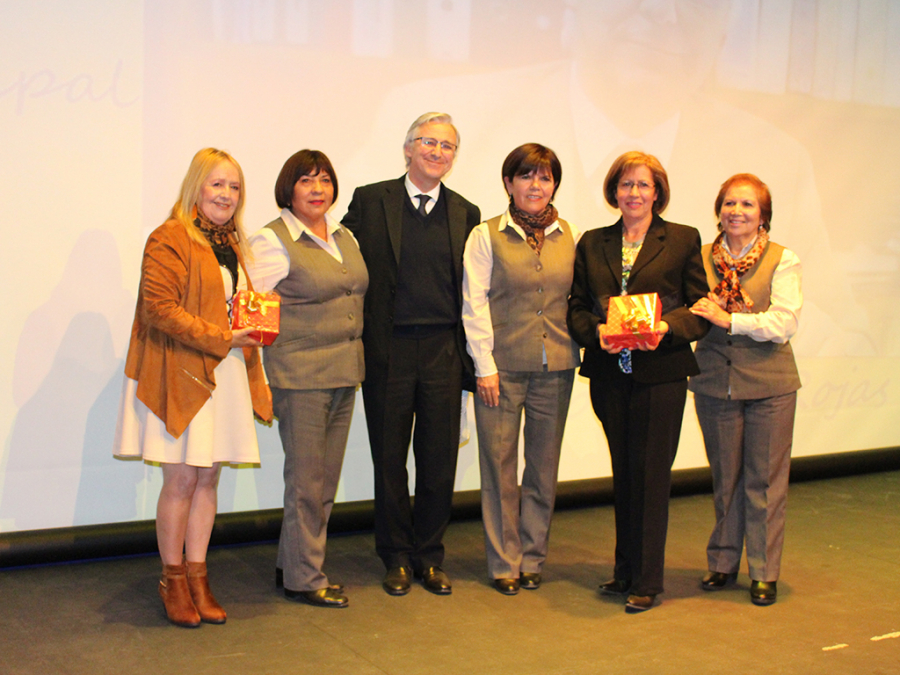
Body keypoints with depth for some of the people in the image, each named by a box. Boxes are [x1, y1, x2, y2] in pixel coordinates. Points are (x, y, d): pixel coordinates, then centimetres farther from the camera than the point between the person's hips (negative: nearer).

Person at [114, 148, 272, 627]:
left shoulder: (231, 244, 18)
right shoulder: (169, 240, -9)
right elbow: (160, 309, -18)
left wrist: (250, 333, 10)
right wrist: (219, 338, -20)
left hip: (224, 374, 7)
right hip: (180, 375, -7)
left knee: (208, 478, 9)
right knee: (182, 480, -2)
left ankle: (197, 578, 18)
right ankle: (173, 582, 13)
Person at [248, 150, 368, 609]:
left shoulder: (344, 237, 14)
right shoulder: (272, 241, -7)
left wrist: (356, 364, 18)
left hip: (344, 374, 7)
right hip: (299, 376, -7)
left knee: (326, 479, 12)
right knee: (306, 480, -1)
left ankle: (293, 566, 25)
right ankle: (303, 578, 13)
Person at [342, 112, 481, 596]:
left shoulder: (466, 214, 9)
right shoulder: (370, 201, 2)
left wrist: (469, 355, 5)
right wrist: (356, 340, -5)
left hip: (443, 351, 2)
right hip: (388, 350, -2)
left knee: (440, 458, 7)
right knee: (389, 458, 7)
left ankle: (429, 556, 23)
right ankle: (396, 556, 23)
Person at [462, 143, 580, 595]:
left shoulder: (570, 237, 8)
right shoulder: (486, 236, 1)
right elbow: (474, 304, -2)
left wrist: (576, 351, 2)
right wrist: (485, 365, -8)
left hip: (555, 368, 3)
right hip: (503, 367, -3)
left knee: (544, 466, 9)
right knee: (499, 465, 1)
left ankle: (532, 558, 22)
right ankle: (504, 563, 14)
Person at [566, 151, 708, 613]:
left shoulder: (683, 240, 4)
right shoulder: (592, 244, 12)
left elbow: (701, 309, 1)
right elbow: (576, 307, 11)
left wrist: (667, 328, -17)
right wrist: (597, 330, -9)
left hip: (661, 372, -3)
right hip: (609, 374, 3)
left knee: (651, 474, -2)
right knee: (623, 473, 12)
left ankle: (647, 580, 7)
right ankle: (626, 570, 24)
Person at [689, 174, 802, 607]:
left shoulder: (782, 261, -2)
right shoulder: (701, 258, 6)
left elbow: (784, 323, -12)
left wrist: (730, 319, -19)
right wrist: (698, 312, -17)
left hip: (769, 384, -2)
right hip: (715, 380, 2)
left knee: (765, 478, 3)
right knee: (724, 476, 12)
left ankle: (764, 572, 14)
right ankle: (723, 562, 26)